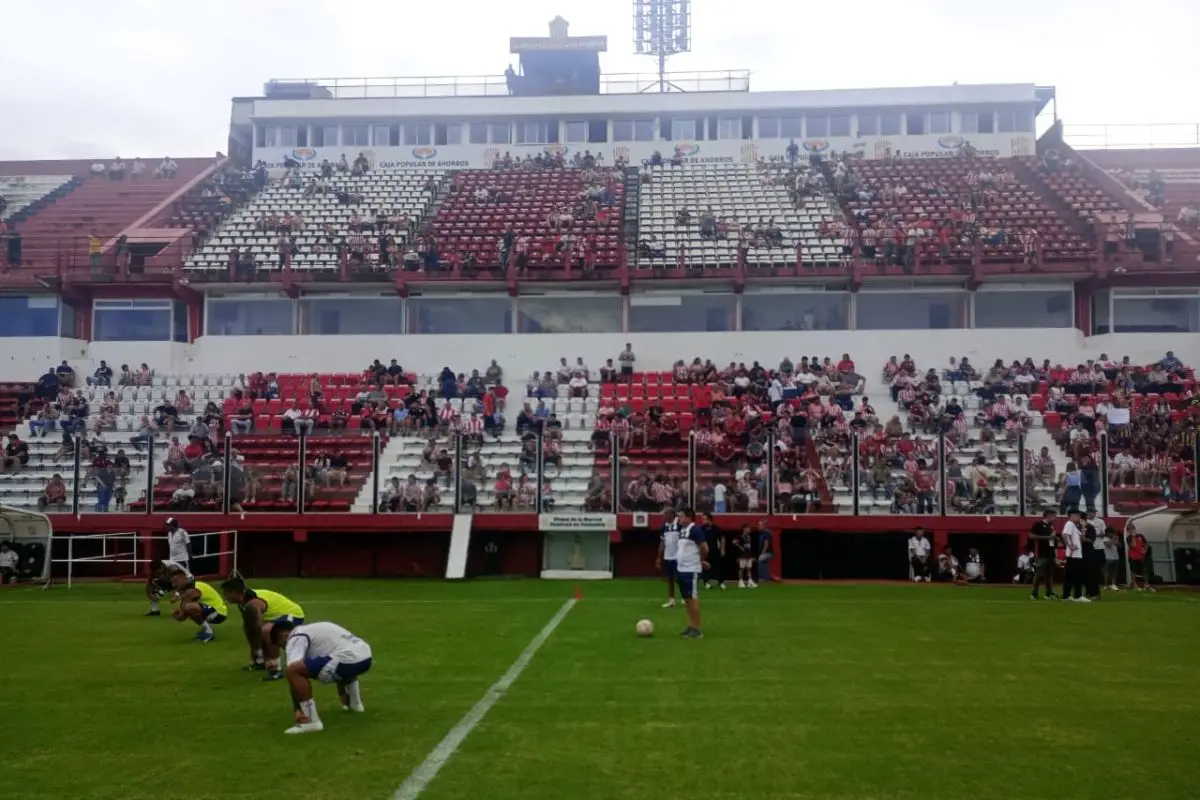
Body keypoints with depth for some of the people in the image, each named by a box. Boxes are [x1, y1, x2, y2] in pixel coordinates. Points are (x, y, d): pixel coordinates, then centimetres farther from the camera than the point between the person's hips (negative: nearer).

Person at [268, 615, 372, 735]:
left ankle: (311, 720, -11)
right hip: (365, 656, 10)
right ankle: (354, 702, 43)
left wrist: (297, 709, -6)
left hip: (349, 660, -10)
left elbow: (294, 669, -10)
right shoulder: (312, 629, 32)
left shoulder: (296, 638, 4)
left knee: (294, 670, -13)